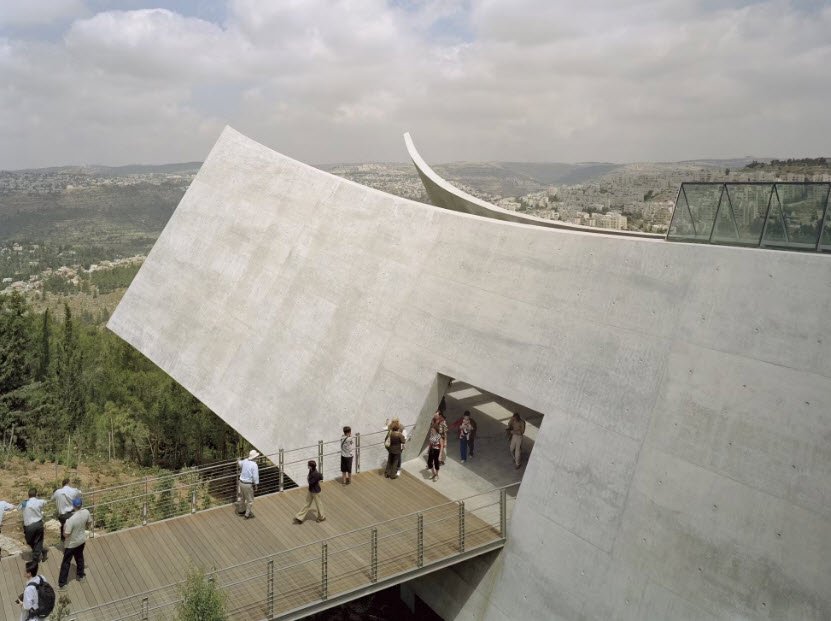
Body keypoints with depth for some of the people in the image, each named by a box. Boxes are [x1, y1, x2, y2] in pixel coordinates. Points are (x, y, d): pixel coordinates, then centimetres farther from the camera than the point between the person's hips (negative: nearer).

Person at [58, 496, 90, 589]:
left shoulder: (70, 519, -35)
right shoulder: (86, 512, -18)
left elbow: (66, 535, -27)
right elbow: (88, 523, 2)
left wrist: (64, 527, -9)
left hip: (71, 544, -5)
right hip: (82, 540, 5)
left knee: (66, 562, 13)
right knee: (79, 557, 27)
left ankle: (62, 583, 24)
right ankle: (81, 575, 44)